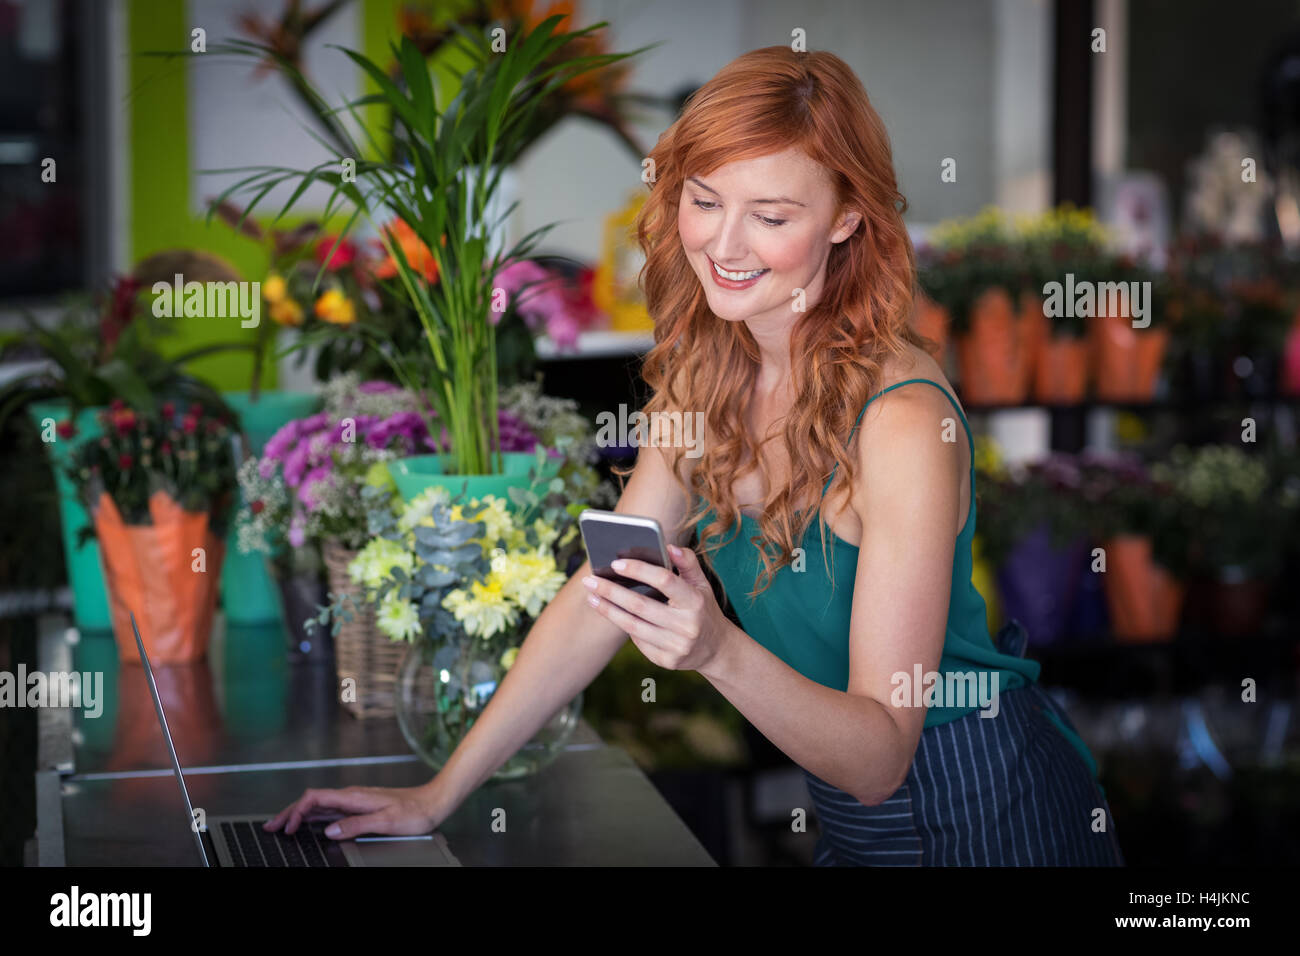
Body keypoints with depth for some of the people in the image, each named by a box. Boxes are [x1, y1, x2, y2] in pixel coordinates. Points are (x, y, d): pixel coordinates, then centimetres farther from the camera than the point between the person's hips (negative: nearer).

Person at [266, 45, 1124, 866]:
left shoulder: (901, 421, -26)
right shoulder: (702, 378, -4)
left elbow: (880, 757, -25)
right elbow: (599, 596, 2)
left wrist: (720, 650, -41)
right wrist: (439, 795, 1)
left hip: (979, 819, -6)